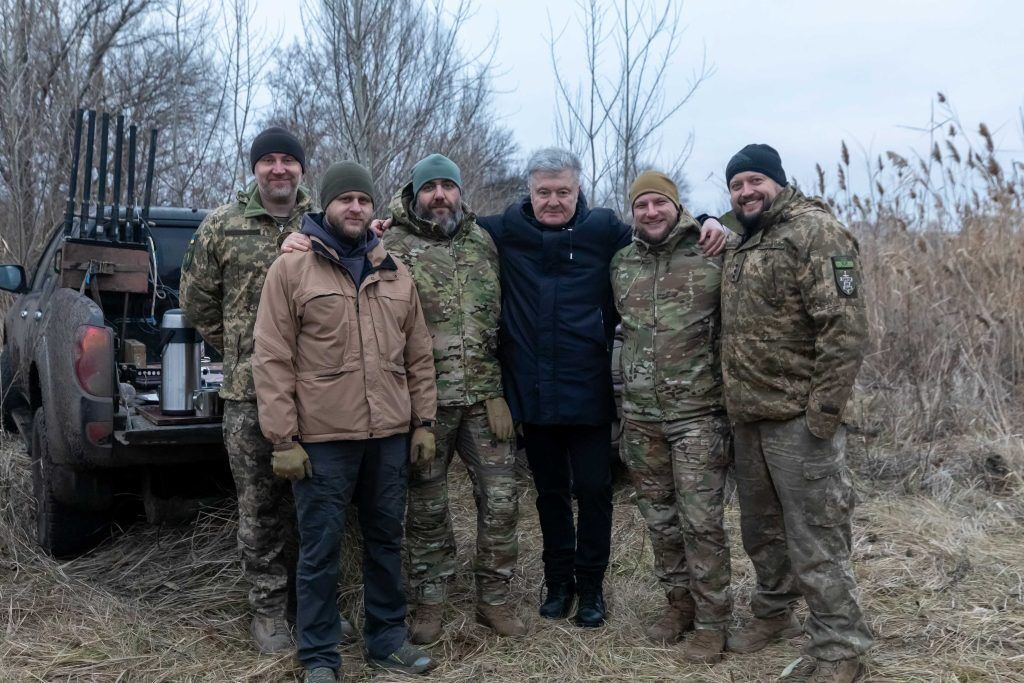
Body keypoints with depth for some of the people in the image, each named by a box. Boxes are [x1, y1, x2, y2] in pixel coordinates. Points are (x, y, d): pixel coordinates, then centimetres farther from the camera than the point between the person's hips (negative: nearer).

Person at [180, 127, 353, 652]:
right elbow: (196, 300, 12)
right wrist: (238, 349, 11)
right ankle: (267, 609, 23)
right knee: (260, 505, 7)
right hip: (250, 391, -1)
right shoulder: (222, 226, 4)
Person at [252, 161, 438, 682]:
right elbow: (272, 360, -6)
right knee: (320, 548, 5)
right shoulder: (290, 269, -2)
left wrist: (424, 423, 9)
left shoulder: (395, 273, 12)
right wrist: (282, 439, -11)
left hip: (390, 434, 5)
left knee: (386, 539, 14)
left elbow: (419, 355, 14)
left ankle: (386, 638, 30)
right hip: (322, 437, -4)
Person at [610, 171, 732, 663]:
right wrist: (623, 401, 20)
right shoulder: (621, 265, 7)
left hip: (698, 414, -4)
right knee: (659, 517, 13)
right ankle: (679, 602, 29)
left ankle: (712, 620, 14)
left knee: (701, 520, -1)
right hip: (640, 415, 4)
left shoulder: (711, 258, -5)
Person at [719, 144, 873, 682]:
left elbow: (845, 327, -18)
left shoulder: (814, 230, -11)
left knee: (814, 538, 0)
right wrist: (734, 401, 15)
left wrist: (823, 411, -20)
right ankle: (773, 613, 39)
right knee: (761, 528, 20)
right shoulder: (740, 247, 15)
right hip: (748, 419, 8)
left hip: (798, 419, -8)